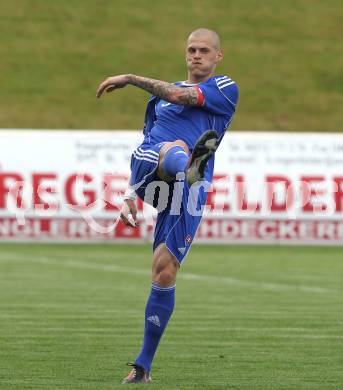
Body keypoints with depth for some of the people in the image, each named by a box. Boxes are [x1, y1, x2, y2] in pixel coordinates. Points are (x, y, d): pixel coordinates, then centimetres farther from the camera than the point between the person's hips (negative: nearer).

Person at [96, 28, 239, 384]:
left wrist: (130, 79, 0)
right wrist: (129, 196, 20)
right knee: (173, 149, -34)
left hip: (187, 194, -3)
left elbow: (180, 95, -6)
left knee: (165, 271, -9)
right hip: (150, 173, 3)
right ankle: (191, 166, -74)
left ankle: (144, 364, 3)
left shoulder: (225, 89, 12)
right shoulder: (161, 94, 28)